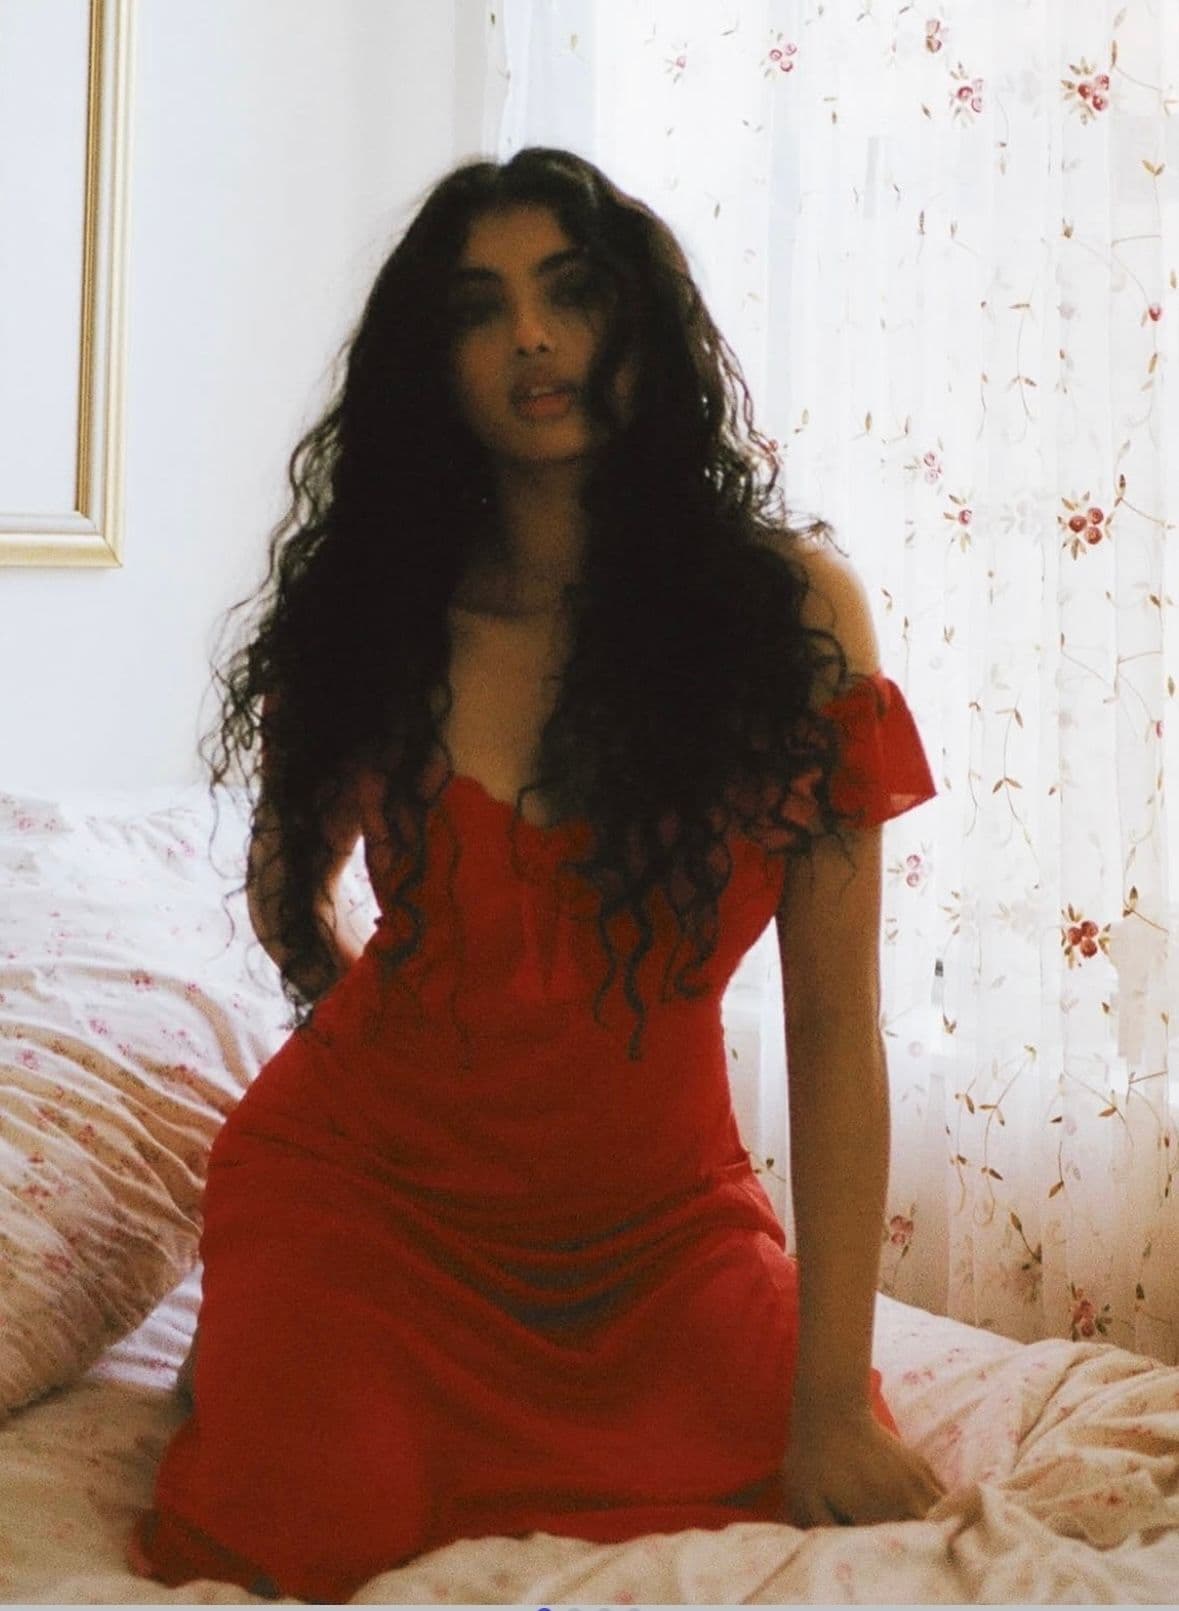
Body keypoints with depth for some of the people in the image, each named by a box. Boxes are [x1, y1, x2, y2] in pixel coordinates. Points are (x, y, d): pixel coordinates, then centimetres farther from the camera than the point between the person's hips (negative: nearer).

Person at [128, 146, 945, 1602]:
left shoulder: (791, 605, -13)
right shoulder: (370, 607, -7)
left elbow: (834, 1021, -15)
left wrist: (834, 1401, -17)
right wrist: (401, 1032, 1)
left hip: (655, 1205, 1)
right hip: (367, 1175, 0)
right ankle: (255, 1361, 17)